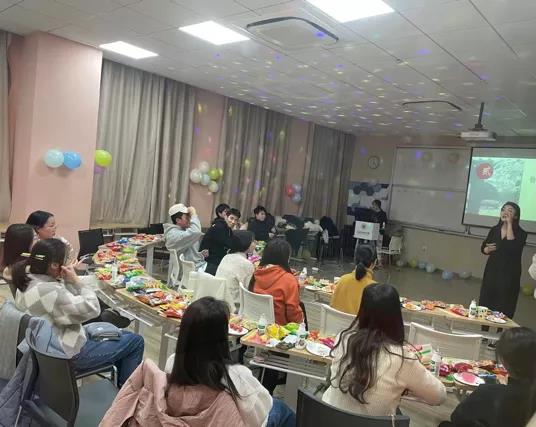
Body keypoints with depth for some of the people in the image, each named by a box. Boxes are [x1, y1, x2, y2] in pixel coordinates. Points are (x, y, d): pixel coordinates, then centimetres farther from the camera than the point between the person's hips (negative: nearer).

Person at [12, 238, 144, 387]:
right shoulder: (49, 291, -32)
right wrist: (75, 281, -18)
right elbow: (92, 309, -25)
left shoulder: (27, 282, -1)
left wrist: (66, 281, -8)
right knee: (135, 341, -1)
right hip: (69, 354, -10)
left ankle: (121, 384, 32)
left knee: (121, 335, 22)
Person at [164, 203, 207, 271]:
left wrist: (201, 254, 4)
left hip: (201, 264, 10)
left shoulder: (184, 230, 15)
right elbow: (195, 232, -34)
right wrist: (193, 215, -19)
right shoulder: (173, 234, -17)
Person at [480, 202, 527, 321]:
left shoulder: (520, 233, -9)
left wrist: (509, 224, -22)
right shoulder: (494, 230, 5)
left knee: (504, 308, -2)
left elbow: (512, 247, -28)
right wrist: (488, 249, -12)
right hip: (491, 271, 5)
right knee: (485, 304, 7)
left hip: (509, 274, -5)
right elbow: (483, 248, 12)